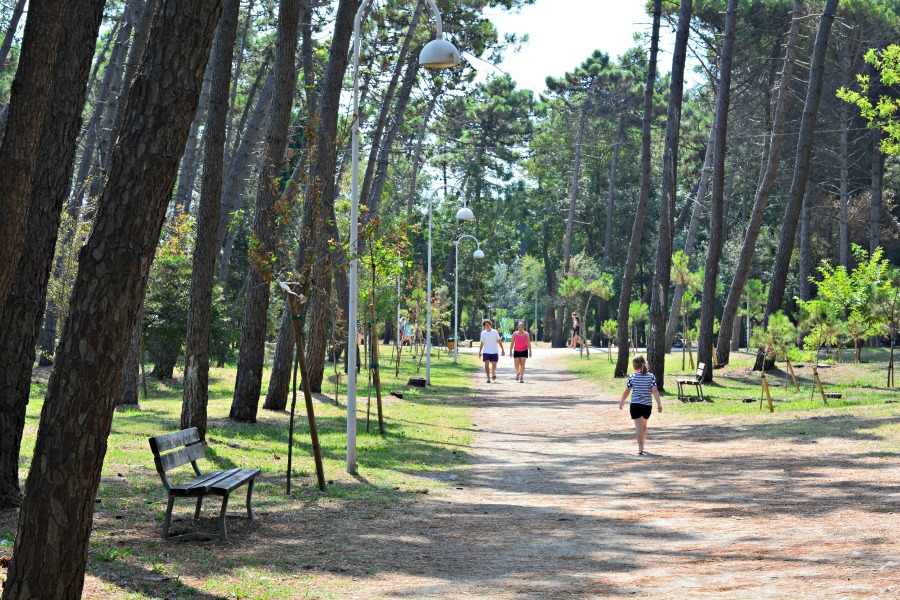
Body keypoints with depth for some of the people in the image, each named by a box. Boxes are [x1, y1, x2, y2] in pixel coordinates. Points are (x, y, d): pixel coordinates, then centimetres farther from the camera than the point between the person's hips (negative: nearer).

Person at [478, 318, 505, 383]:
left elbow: (499, 341, 4)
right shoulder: (483, 333, 4)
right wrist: (479, 352, 4)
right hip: (486, 352, 0)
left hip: (494, 352, 0)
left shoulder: (495, 332, 2)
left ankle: (493, 374, 33)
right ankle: (488, 378, -3)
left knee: (494, 365, 5)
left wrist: (502, 350, 0)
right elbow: (482, 343, 8)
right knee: (486, 365, -10)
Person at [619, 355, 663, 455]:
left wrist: (622, 402, 14)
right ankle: (641, 445, 36)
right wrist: (659, 404, -7)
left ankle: (640, 448, -18)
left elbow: (627, 391, 0)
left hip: (635, 405, -3)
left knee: (639, 426, -5)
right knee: (644, 425, 21)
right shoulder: (651, 376, -1)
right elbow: (655, 391, -7)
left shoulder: (632, 376, -5)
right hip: (648, 405, 3)